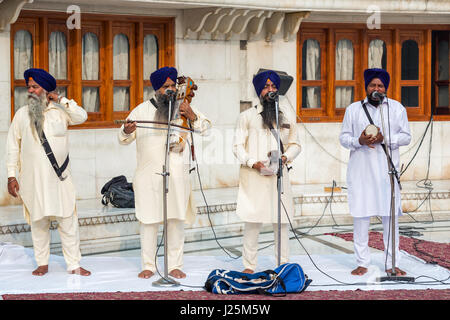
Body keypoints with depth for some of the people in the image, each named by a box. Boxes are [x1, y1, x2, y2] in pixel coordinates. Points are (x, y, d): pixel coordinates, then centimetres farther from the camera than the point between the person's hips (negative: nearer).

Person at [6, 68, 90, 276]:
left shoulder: (60, 111, 5)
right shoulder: (22, 114, 6)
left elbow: (81, 117, -11)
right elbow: (13, 146, 8)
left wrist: (61, 100, -8)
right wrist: (11, 176, 3)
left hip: (60, 177, -1)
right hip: (33, 179, 1)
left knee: (68, 220, -1)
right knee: (38, 221, 5)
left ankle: (73, 264, 5)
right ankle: (42, 264, 17)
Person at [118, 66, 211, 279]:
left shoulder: (184, 108, 10)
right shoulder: (142, 110, 8)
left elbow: (205, 127, 6)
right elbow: (123, 139, 8)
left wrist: (193, 116, -13)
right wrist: (127, 131, -16)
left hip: (177, 173, 1)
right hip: (149, 172, 0)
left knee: (176, 220, 2)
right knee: (148, 220, 0)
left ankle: (175, 266, 10)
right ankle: (148, 266, 9)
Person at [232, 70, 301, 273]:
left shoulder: (287, 116, 17)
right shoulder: (247, 116, 8)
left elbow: (295, 144, 20)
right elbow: (237, 146, 3)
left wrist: (285, 157, -1)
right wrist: (253, 162, -12)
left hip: (278, 174, 3)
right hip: (253, 175, -3)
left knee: (282, 219, 1)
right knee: (252, 221, -5)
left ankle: (283, 265, 8)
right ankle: (249, 266, 2)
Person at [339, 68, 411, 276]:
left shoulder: (397, 108, 11)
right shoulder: (353, 109, 12)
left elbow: (406, 136, 5)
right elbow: (343, 137, 10)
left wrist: (384, 138, -13)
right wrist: (359, 141, -12)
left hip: (387, 170, 0)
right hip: (360, 171, 0)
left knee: (390, 216, -1)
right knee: (360, 216, -1)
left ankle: (391, 264, 5)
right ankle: (362, 263, 7)